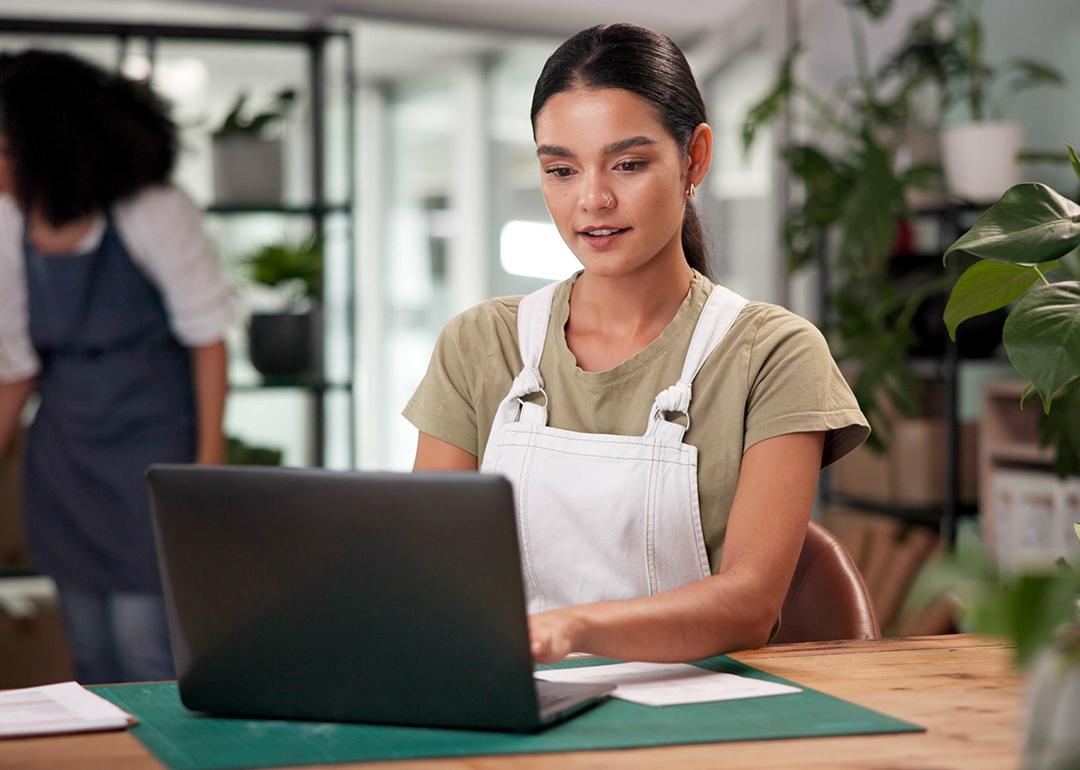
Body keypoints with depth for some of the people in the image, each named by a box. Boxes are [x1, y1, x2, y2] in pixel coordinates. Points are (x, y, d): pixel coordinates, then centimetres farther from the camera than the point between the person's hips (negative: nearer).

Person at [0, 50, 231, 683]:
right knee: (91, 651, 9)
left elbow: (206, 333, -9)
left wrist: (210, 458, -9)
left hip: (153, 436, -5)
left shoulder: (150, 212, -17)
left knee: (145, 643, -8)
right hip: (64, 450, 5)